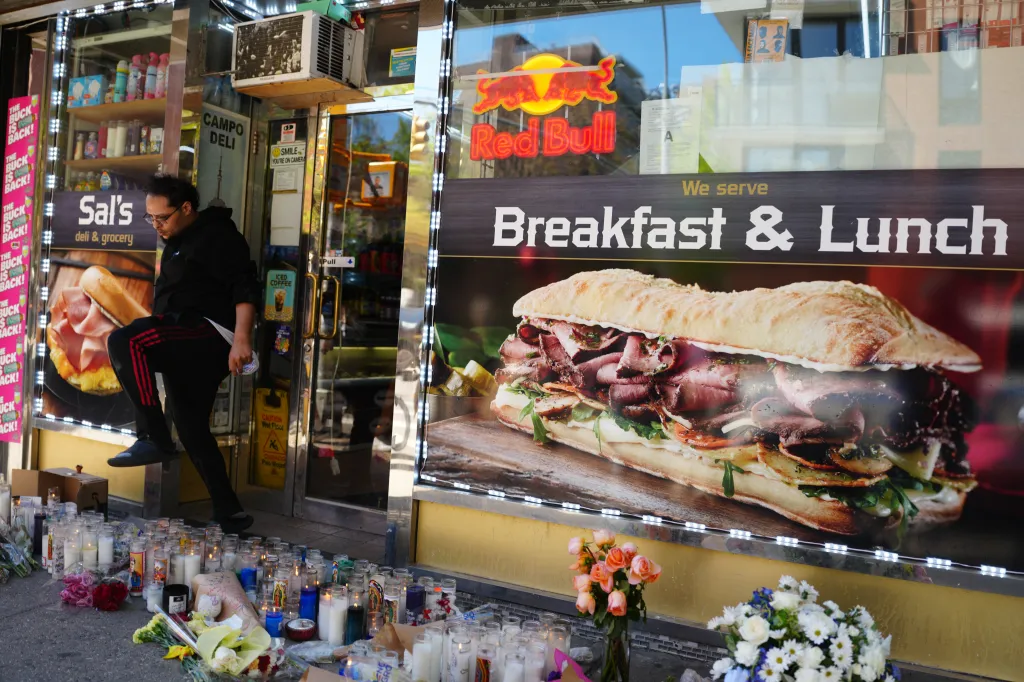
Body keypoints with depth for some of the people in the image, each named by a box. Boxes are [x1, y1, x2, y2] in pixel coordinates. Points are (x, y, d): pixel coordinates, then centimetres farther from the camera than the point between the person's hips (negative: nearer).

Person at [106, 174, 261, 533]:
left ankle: (154, 438, -22)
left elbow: (245, 287, -18)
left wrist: (241, 339, -28)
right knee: (192, 428, 8)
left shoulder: (216, 235, -7)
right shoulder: (176, 242, 23)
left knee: (123, 341, -27)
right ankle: (228, 510, 13)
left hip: (209, 334, -10)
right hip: (187, 345, 10)